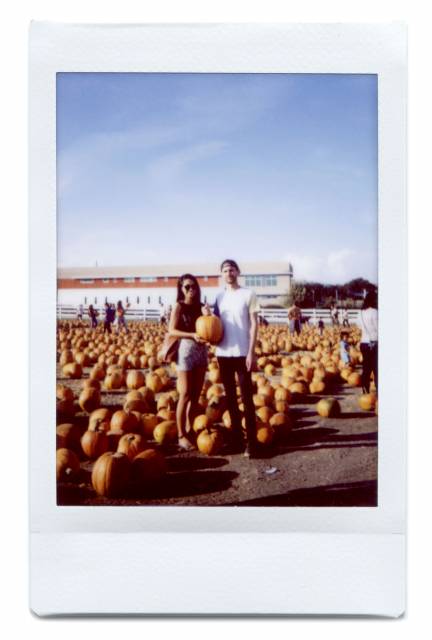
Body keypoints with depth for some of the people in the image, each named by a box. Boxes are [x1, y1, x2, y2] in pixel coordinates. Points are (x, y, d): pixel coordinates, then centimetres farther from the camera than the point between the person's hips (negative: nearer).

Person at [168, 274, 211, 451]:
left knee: (196, 395, 9)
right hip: (186, 350, -6)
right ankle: (181, 435, 3)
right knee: (186, 395, -5)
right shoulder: (179, 306, -4)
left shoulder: (201, 306, 10)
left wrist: (208, 316, -11)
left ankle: (190, 431, 19)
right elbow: (172, 331, -13)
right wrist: (192, 335, -24)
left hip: (201, 350, 6)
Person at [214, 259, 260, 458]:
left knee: (247, 398, -4)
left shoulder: (248, 294, -1)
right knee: (230, 397, 11)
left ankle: (251, 442, 0)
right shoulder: (219, 297, 11)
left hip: (242, 353, -4)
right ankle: (236, 437, 21)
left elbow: (254, 324, -4)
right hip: (223, 353, 5)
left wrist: (251, 352, -11)